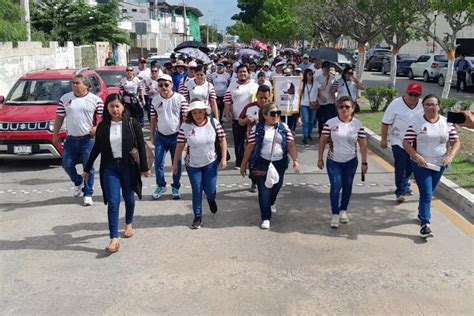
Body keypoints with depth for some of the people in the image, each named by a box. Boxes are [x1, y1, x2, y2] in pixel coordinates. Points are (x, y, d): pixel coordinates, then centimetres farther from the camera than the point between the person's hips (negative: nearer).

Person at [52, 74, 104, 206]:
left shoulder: (95, 100, -1)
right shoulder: (65, 98, 6)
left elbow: (103, 117, 0)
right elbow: (59, 117, 11)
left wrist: (97, 127, -17)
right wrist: (55, 134, 8)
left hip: (88, 139, -3)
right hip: (71, 139, 3)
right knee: (67, 165, 4)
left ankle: (88, 194, 9)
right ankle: (78, 182, 34)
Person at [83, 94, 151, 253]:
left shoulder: (132, 124, -5)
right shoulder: (103, 126, 2)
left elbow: (141, 146, -3)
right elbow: (96, 148, 9)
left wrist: (144, 167, -6)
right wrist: (87, 169, 11)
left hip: (128, 166, -1)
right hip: (110, 167, 1)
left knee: (129, 197, 15)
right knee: (113, 202, -7)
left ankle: (129, 224, 42)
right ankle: (114, 239, -9)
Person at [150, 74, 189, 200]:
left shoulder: (180, 99, -7)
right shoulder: (155, 100, 2)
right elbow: (153, 119, 8)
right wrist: (152, 136, 8)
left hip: (176, 136, -2)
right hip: (160, 136, 2)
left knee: (177, 163, 8)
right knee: (158, 163, 3)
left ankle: (175, 188, 24)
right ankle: (160, 186, 24)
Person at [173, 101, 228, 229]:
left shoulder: (214, 122, -13)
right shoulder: (185, 126, -15)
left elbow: (222, 140, -4)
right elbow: (180, 146, -7)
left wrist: (223, 158, -7)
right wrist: (175, 163, -1)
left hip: (211, 163, 1)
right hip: (192, 165, 0)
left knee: (210, 191, 6)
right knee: (197, 191, 7)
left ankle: (211, 200, 44)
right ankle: (198, 217, 25)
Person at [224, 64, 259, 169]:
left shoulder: (255, 86, 6)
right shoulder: (232, 86, 7)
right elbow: (227, 101, 5)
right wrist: (227, 114, -4)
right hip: (237, 118, 0)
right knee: (238, 141, 4)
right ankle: (239, 161, 14)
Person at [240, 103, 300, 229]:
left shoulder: (284, 127, 1)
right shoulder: (258, 129, -7)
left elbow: (291, 145, -2)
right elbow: (250, 147, -4)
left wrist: (295, 160, -14)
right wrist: (244, 164, -1)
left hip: (279, 163, 3)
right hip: (262, 163, -3)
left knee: (276, 187, 19)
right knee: (264, 190, -3)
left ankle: (271, 203, 52)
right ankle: (266, 218, 8)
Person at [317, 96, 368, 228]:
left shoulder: (358, 124, -5)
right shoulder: (330, 123, -9)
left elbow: (363, 144, 0)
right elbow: (323, 141, -3)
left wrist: (364, 162, 0)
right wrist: (320, 159, -3)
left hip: (351, 162, 2)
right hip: (333, 161, -2)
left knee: (347, 187, 13)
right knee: (336, 187, -10)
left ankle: (343, 210, 34)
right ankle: (335, 214, 5)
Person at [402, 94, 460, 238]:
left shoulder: (447, 122, 1)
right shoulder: (416, 122, -8)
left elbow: (456, 142, 3)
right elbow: (406, 143, -9)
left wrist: (450, 156, -16)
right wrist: (416, 156, -23)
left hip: (439, 165, 4)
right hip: (421, 164, -4)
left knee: (429, 193, 18)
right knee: (426, 194, -9)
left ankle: (422, 214, 39)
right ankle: (425, 224, -5)